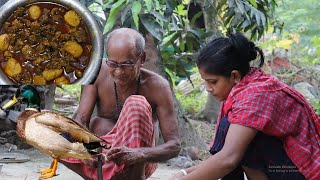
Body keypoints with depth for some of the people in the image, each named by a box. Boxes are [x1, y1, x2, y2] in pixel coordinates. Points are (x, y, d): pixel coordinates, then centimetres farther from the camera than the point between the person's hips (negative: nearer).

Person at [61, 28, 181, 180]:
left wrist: (138, 154, -43)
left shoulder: (157, 86, -19)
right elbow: (81, 120, -15)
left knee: (136, 103, -26)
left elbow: (174, 145, -22)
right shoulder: (99, 73, -11)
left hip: (137, 166, -3)